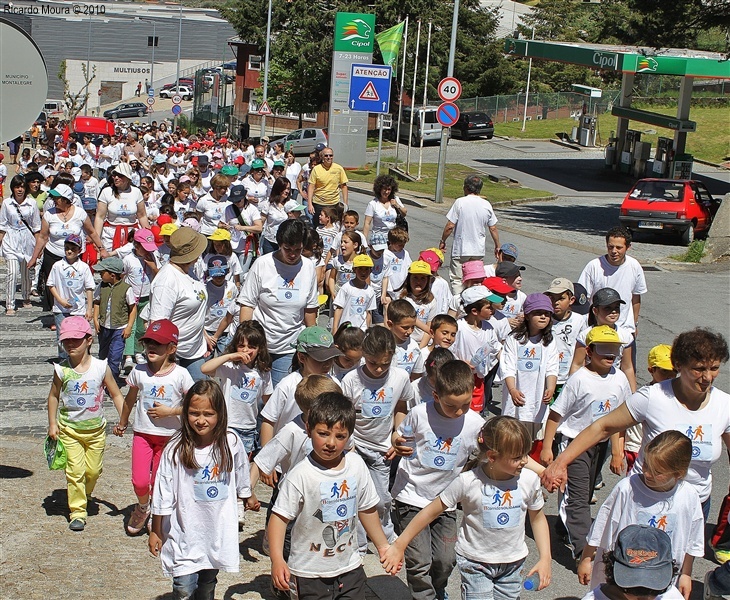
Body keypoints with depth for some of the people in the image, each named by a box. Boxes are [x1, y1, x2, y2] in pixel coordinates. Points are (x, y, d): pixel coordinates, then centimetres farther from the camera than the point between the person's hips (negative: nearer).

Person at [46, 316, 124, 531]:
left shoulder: (101, 367, -9)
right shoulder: (61, 370, -8)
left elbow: (116, 395, 0)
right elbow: (54, 396, 5)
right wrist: (52, 423, 0)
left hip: (96, 430, 1)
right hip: (69, 429, -1)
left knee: (93, 470, 9)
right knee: (75, 470, -5)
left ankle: (84, 495, 39)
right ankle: (77, 512, 5)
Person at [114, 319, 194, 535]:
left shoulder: (180, 374, -10)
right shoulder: (139, 371, -2)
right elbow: (130, 399, 15)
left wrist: (170, 411, -17)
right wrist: (122, 423, 27)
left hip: (169, 436, -1)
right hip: (142, 434, 2)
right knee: (139, 481, -8)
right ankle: (142, 508, 24)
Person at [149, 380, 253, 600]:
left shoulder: (231, 443, -9)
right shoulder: (175, 450, -16)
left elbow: (241, 484, 11)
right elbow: (162, 496, -6)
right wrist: (155, 532, 1)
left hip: (218, 531, 3)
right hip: (185, 532, -3)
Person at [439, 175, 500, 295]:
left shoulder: (460, 202, -11)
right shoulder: (486, 205, 1)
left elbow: (450, 226, -12)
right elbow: (493, 228, 6)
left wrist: (442, 241, 3)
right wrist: (497, 246, 18)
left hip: (460, 250, -4)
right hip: (478, 251, 4)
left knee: (456, 280, 3)